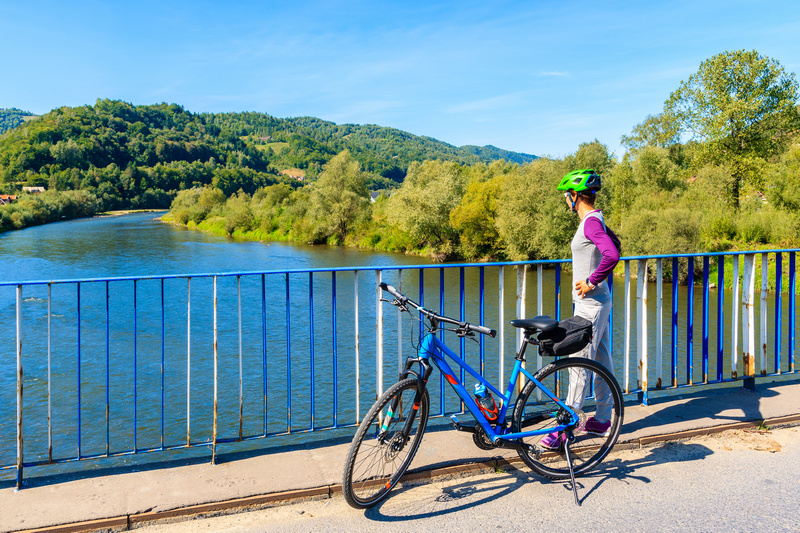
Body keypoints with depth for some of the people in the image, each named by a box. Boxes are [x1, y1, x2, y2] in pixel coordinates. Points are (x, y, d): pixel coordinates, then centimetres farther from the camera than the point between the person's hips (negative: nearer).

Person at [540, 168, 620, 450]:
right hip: (597, 302, 10)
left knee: (579, 365, -5)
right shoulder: (595, 220, 12)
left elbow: (612, 255, -32)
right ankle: (602, 420, 27)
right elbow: (614, 247, 25)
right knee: (602, 362, 16)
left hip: (590, 305, -10)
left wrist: (590, 281, -22)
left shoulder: (591, 222, -18)